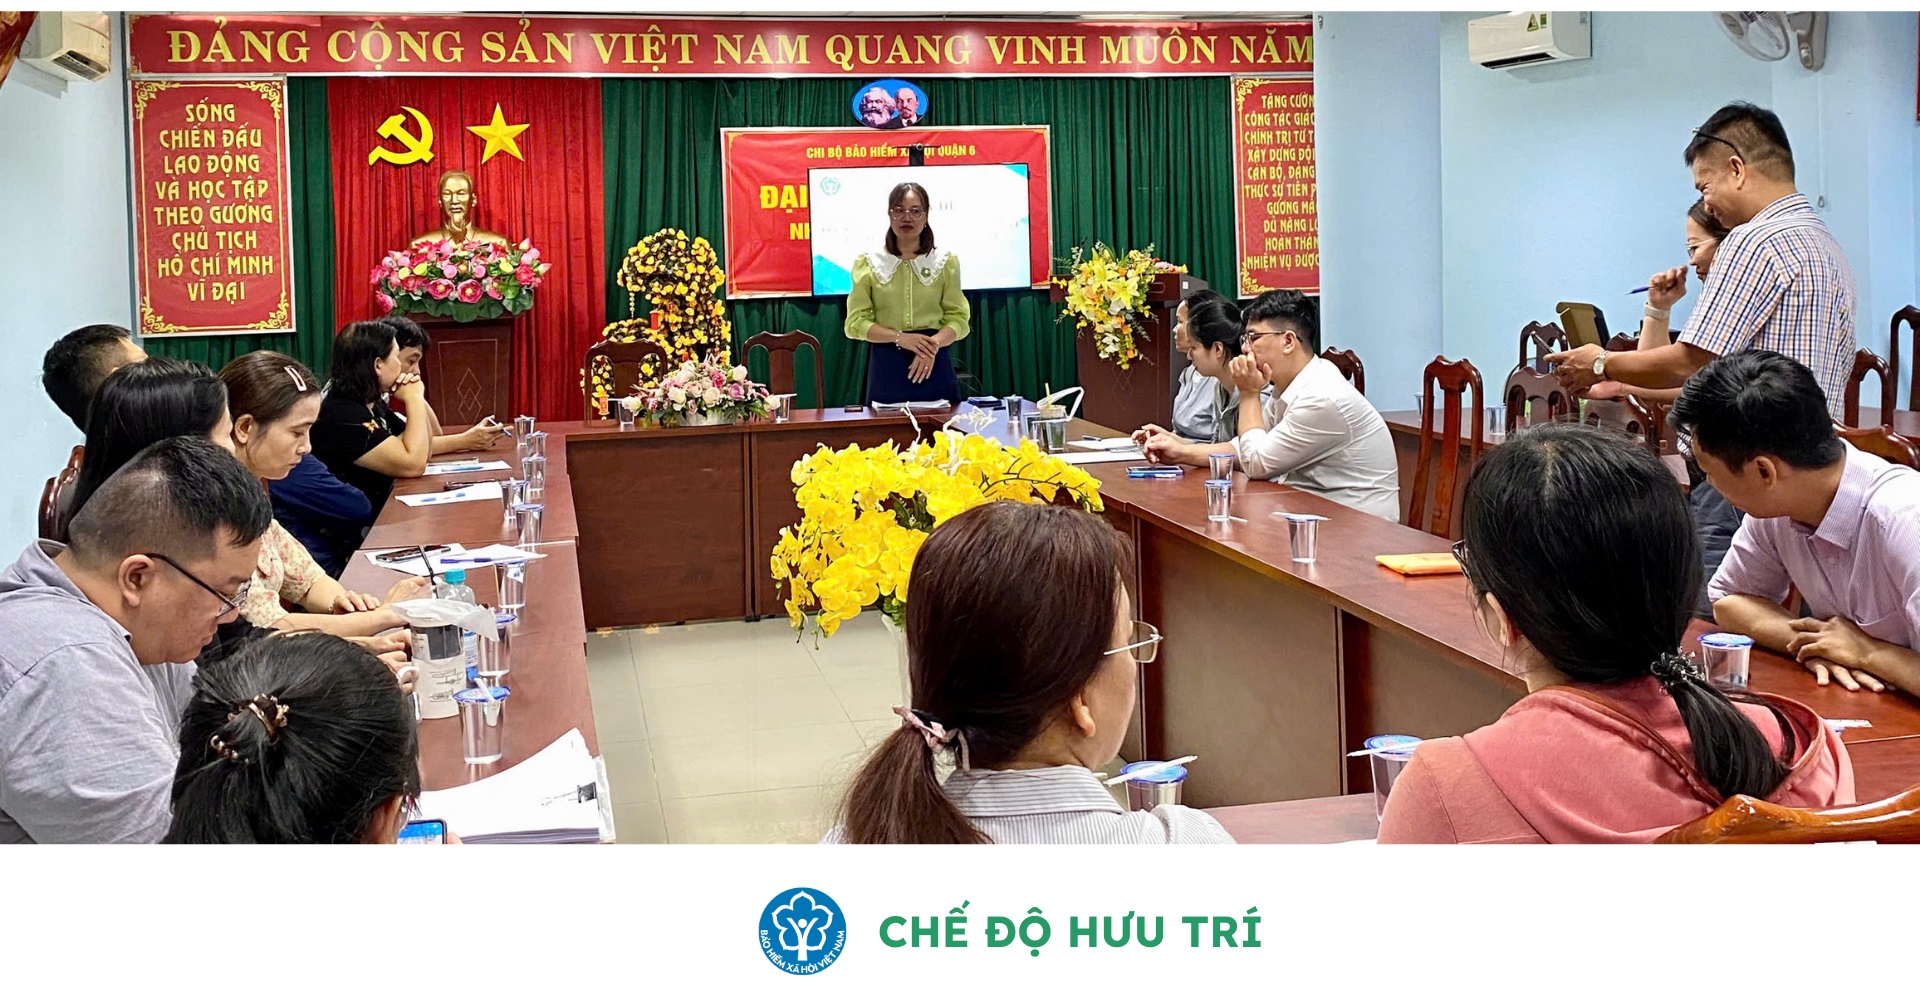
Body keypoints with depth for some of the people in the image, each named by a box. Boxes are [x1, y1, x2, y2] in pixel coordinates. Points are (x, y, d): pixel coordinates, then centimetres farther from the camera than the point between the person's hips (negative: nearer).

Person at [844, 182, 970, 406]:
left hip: (934, 365, 1)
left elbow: (958, 318, 2)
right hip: (886, 368, -1)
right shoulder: (868, 263, 4)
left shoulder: (945, 262, 7)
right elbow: (856, 322, -1)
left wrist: (934, 344, -18)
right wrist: (900, 338, -15)